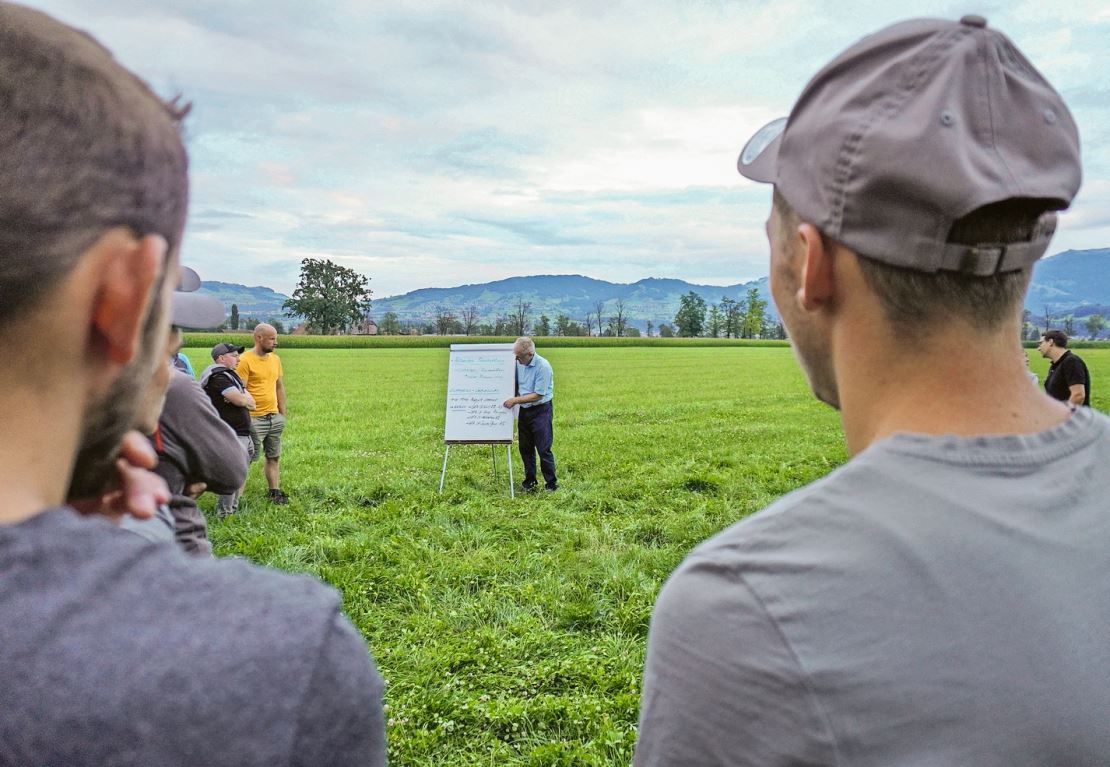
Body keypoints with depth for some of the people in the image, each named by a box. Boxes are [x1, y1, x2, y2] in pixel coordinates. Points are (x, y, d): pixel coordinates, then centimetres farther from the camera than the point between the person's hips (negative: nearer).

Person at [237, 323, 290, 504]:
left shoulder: (275, 359, 11)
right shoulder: (245, 360, -11)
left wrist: (282, 413, 15)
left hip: (274, 417, 7)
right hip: (254, 419, -7)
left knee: (274, 456, 12)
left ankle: (275, 492, 20)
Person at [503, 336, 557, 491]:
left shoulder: (543, 366, -20)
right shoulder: (518, 363, 0)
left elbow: (538, 395, -20)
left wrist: (515, 400, -18)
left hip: (540, 410, -6)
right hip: (524, 410, 7)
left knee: (544, 449, -6)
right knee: (525, 448, 11)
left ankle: (551, 484, 5)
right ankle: (529, 481, 23)